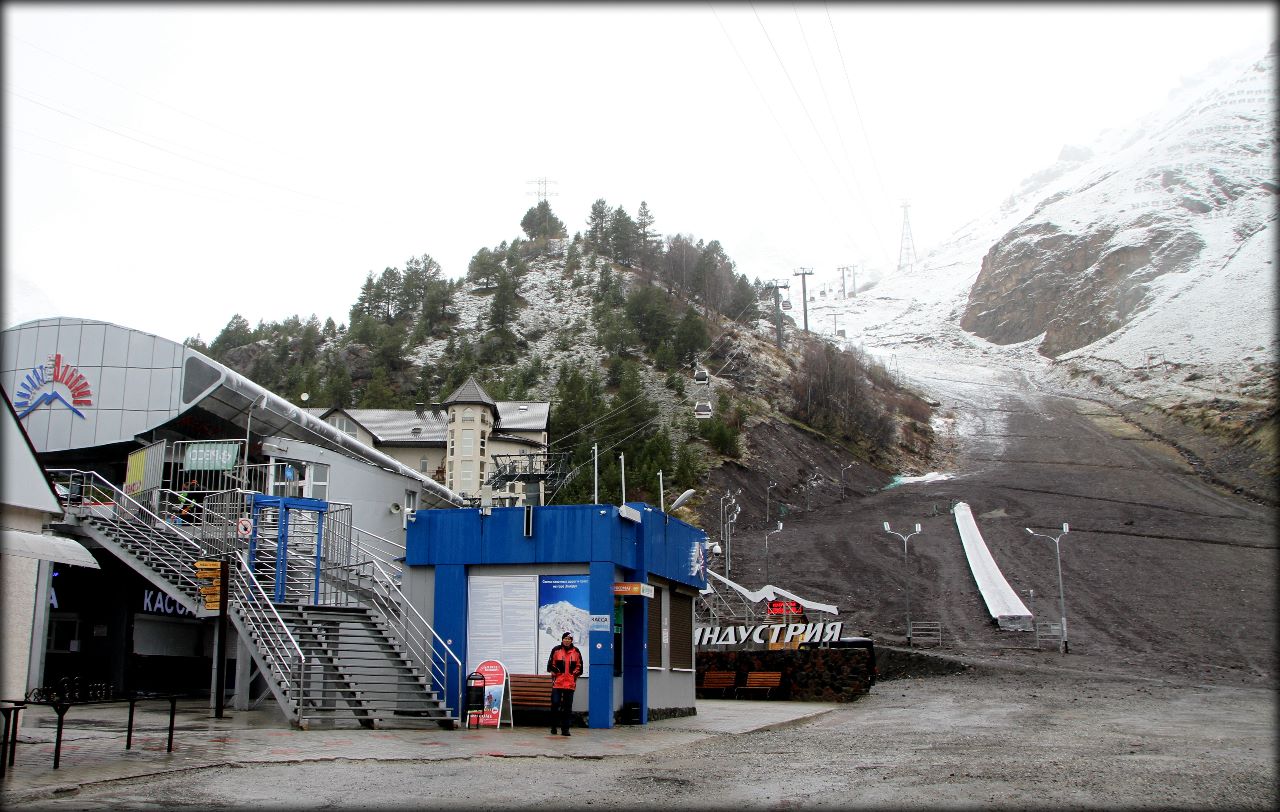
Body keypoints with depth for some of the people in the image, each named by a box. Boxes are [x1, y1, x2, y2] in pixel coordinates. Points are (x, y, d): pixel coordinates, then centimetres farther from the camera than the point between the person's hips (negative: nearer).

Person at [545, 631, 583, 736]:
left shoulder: (576, 652, 8)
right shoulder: (556, 650, 3)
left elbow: (579, 666, 13)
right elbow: (550, 665, 6)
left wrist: (574, 674, 2)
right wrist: (557, 672, -2)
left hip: (570, 683, 2)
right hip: (557, 682, -1)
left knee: (568, 707, 2)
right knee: (555, 704, -5)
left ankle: (565, 729, 6)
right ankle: (553, 727, 10)